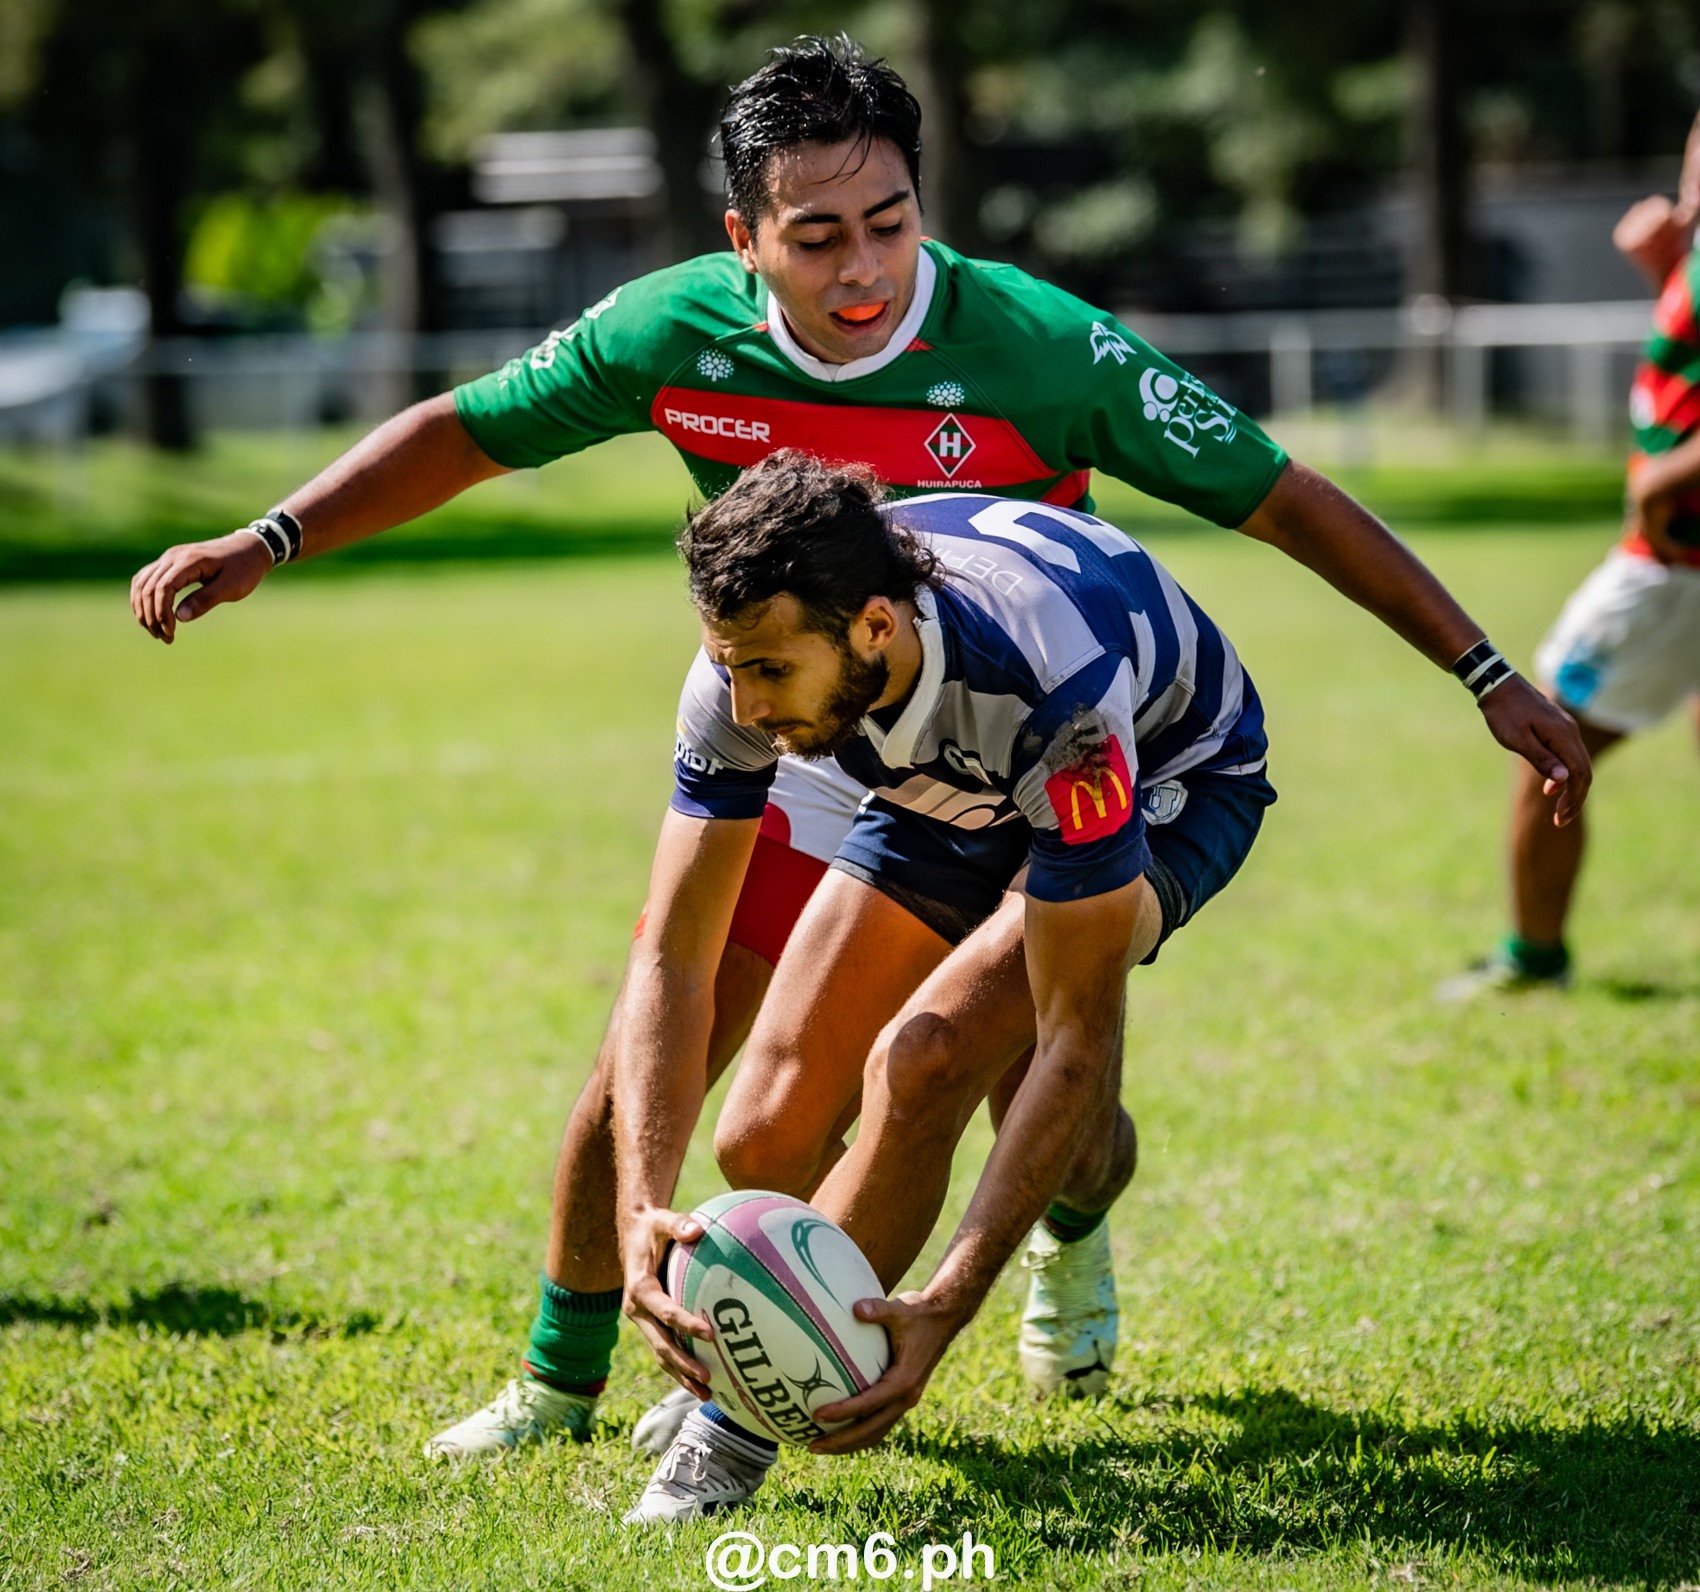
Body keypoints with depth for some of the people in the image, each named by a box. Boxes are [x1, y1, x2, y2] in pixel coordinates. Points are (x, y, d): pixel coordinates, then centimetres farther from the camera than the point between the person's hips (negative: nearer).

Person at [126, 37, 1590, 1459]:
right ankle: (560, 1383, 16)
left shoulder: (1043, 346, -29)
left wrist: (1491, 678, -21)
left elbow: (1284, 499, -22)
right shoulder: (675, 332, -20)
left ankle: (1073, 1249, 36)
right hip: (806, 760, 2)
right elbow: (469, 431, -3)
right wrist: (265, 543, -11)